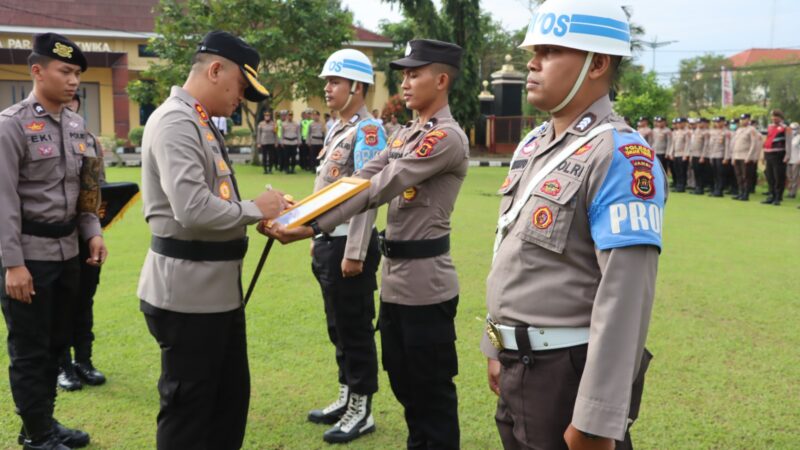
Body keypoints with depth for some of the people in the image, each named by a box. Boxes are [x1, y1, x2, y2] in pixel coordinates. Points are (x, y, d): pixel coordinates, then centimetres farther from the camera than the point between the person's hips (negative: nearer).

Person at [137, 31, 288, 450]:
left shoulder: (201, 123, 14)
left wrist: (263, 217, 4)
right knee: (188, 408, 5)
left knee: (231, 398, 21)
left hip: (218, 288, 10)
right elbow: (192, 210, -28)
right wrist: (254, 209, -14)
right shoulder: (176, 121, -18)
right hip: (188, 293, -10)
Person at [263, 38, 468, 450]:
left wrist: (311, 228, -24)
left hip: (425, 283, -9)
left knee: (432, 391, 5)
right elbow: (358, 181, 5)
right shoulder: (404, 134, 14)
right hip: (394, 278, 9)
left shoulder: (447, 137, -15)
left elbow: (379, 189, -22)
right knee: (404, 384, 20)